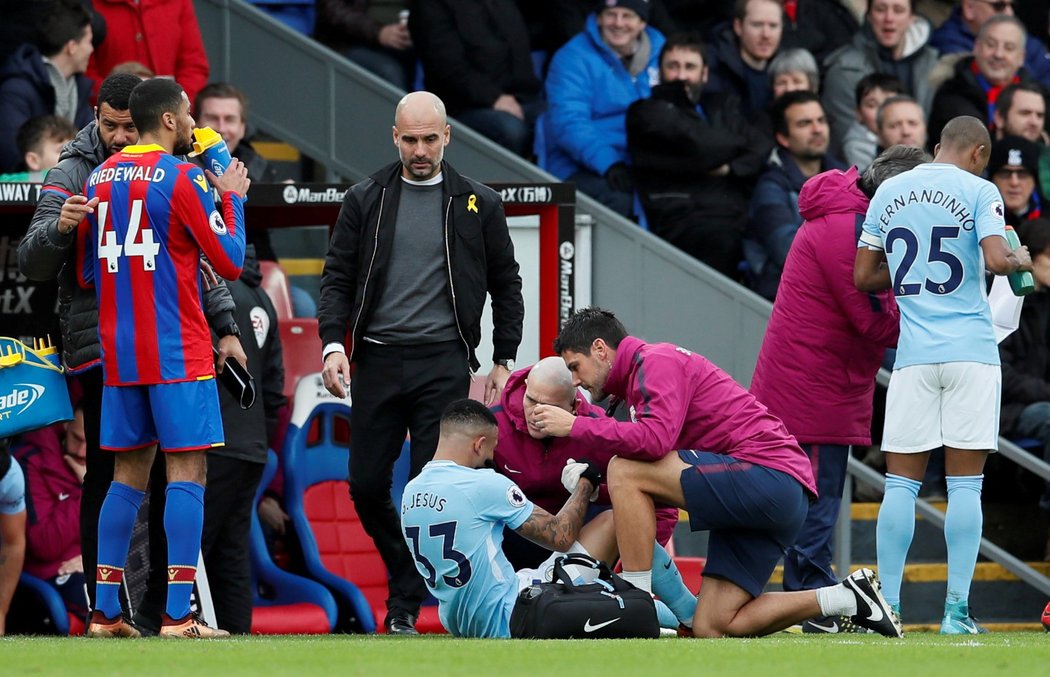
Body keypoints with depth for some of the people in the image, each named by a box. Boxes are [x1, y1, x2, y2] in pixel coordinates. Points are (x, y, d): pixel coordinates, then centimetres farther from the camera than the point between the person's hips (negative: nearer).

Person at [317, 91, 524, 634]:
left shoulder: (478, 205, 7)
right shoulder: (366, 200, 9)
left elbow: (506, 288, 13)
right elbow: (337, 277, 7)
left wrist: (503, 361, 6)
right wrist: (333, 342, -8)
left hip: (444, 364, -2)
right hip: (377, 360, 2)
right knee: (367, 484, 0)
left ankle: (404, 608, -1)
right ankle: (410, 572, 23)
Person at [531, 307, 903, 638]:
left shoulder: (656, 362, -6)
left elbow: (655, 439, -25)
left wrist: (576, 426, -17)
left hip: (768, 474, -10)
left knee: (625, 471, -17)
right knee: (711, 626, 3)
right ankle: (848, 598, 8)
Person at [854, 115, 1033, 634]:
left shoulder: (888, 192, 11)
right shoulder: (978, 191, -2)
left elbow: (863, 276, 12)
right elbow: (996, 260, -15)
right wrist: (1021, 260, 5)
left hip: (913, 355, 3)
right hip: (970, 351, -3)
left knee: (901, 482, 5)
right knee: (965, 483, -1)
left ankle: (887, 606, 0)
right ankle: (956, 610, -4)